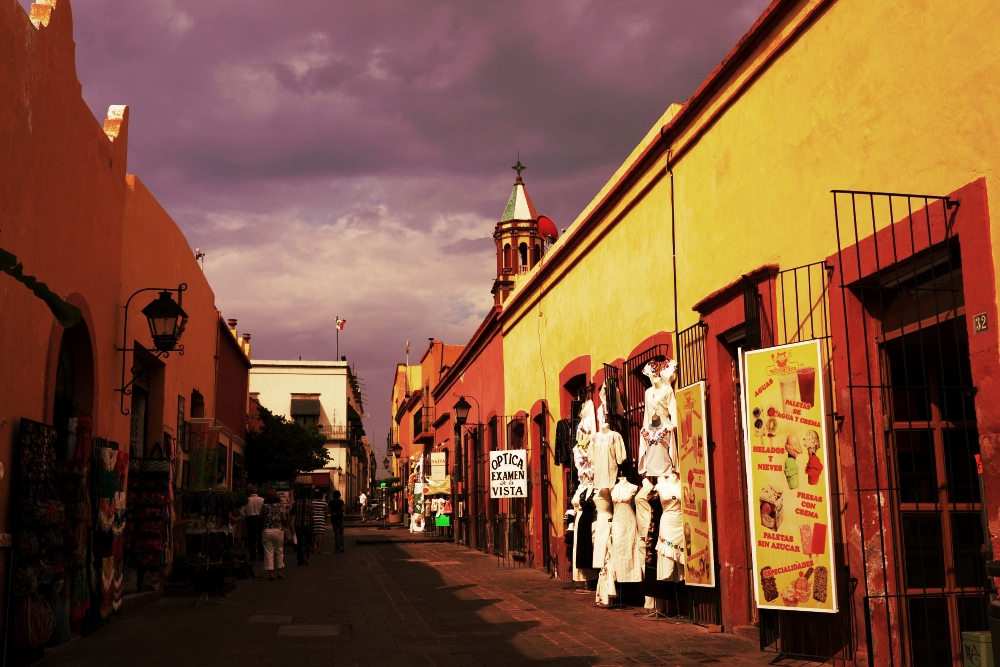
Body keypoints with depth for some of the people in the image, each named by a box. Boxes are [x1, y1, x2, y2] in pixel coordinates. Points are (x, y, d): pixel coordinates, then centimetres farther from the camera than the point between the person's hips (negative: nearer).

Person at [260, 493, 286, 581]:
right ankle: (280, 572, 17)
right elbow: (284, 519, -4)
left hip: (266, 531, 0)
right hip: (278, 530, 0)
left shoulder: (264, 506, 1)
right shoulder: (279, 506, -2)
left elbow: (261, 519, 4)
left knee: (269, 553, 4)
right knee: (279, 551, 13)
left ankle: (271, 573, 2)